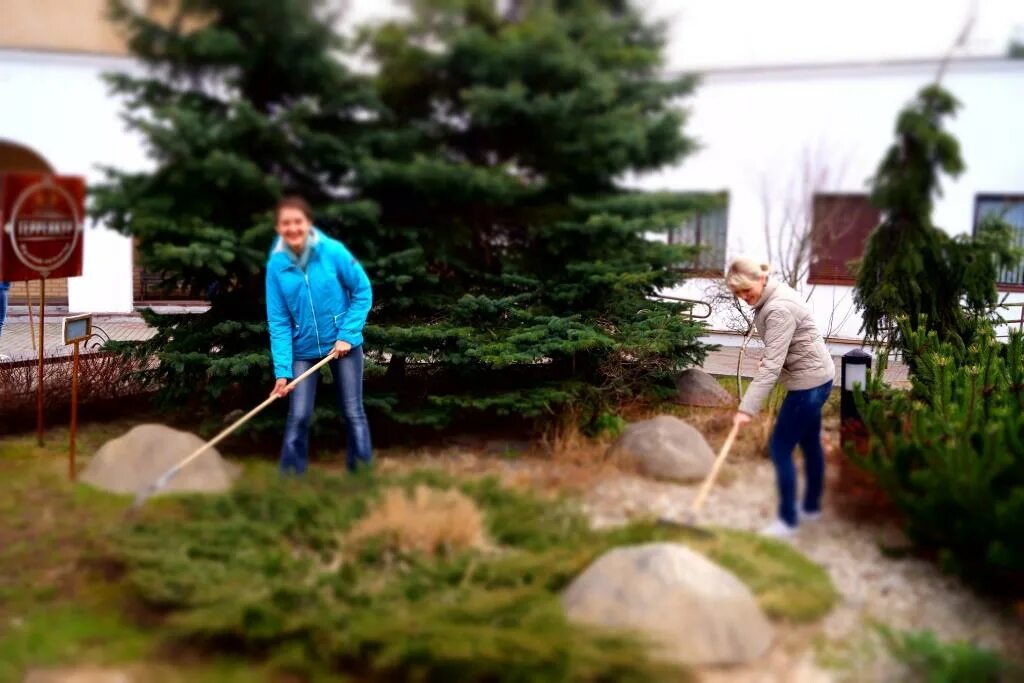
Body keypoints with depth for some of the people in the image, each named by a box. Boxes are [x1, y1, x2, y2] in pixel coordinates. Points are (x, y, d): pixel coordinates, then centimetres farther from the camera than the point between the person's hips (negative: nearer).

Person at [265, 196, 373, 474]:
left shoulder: (333, 251, -16)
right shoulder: (276, 264, -10)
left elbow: (363, 291, -7)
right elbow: (278, 321, -8)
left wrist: (348, 334, -14)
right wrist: (282, 369, -14)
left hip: (343, 343, -1)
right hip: (303, 349, 1)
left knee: (353, 412, 5)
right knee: (298, 416, 0)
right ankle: (291, 475, 15)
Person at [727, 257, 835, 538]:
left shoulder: (779, 309, -28)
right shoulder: (771, 297, 2)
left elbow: (771, 366, -33)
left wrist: (747, 408, -35)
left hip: (808, 381, -10)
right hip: (815, 377, 10)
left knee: (780, 449, -4)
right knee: (810, 444, 20)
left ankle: (788, 520, 7)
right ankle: (812, 507, 35)